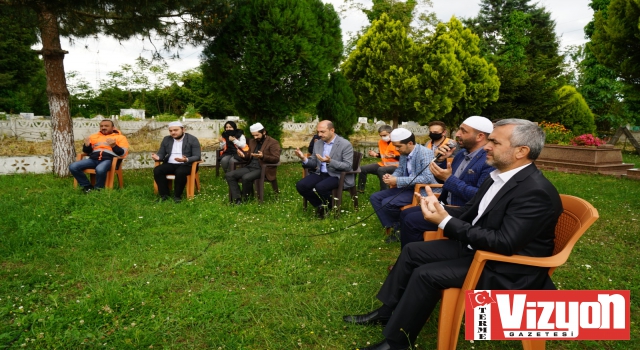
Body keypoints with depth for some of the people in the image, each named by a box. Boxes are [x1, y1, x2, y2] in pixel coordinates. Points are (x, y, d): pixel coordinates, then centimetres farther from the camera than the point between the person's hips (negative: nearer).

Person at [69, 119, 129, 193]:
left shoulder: (120, 137, 12)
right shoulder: (94, 136, 24)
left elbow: (123, 153, 0)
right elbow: (87, 151, 22)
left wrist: (114, 146, -17)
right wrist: (87, 145, 0)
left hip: (109, 159, -5)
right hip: (93, 158, 5)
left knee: (100, 169, -39)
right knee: (73, 167, -19)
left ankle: (98, 188, -13)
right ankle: (87, 186, -5)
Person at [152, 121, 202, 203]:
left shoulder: (192, 139, -3)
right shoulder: (166, 139, 13)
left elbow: (197, 156, -9)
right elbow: (161, 153, 14)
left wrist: (186, 160, -30)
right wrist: (158, 157, -13)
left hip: (186, 165, -5)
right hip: (170, 165, 5)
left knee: (180, 172, -37)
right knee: (157, 170, -23)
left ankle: (177, 195, -19)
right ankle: (164, 194, -15)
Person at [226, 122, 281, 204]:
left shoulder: (273, 142, -3)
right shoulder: (252, 141, 19)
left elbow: (276, 158, -12)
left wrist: (263, 156, -28)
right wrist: (244, 155, -1)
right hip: (250, 167, 7)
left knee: (246, 178, -35)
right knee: (229, 175, -12)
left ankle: (244, 198, -11)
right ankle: (237, 198, -14)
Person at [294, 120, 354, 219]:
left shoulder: (345, 144, -12)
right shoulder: (318, 143, 8)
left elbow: (348, 166, -17)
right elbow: (314, 163, 11)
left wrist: (330, 161, -31)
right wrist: (304, 159, -12)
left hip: (338, 176, -6)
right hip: (320, 174, 6)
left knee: (320, 187, -33)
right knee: (300, 185, -18)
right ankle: (320, 206, 4)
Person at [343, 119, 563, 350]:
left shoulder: (536, 192, -26)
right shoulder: (500, 175, 3)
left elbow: (505, 243, -30)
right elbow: (471, 212, 12)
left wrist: (446, 222, -30)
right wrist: (440, 208, -9)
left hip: (507, 268, -9)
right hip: (476, 247, 10)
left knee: (426, 275, -22)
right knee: (412, 251, 5)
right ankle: (387, 311, 19)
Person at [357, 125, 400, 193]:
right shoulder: (381, 142, 7)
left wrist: (393, 156, -31)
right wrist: (376, 154, 3)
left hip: (395, 166, -8)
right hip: (383, 164, 8)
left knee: (381, 170, -41)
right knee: (363, 168, -1)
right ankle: (360, 189, 11)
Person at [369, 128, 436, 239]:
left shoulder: (425, 153, -20)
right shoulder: (403, 153, 4)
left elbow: (428, 178, -29)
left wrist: (398, 181, -28)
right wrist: (391, 177, -6)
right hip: (407, 187, 9)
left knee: (387, 203, -24)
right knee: (375, 198, 0)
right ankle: (393, 227, -2)